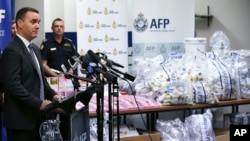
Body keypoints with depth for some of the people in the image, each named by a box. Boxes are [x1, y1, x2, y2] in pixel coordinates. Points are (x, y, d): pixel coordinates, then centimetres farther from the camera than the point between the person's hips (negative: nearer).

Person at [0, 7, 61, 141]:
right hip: (21, 119, -9)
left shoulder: (35, 49, 16)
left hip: (36, 116, 9)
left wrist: (53, 95, 3)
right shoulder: (12, 51, -14)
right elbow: (13, 86, -22)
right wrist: (39, 103, -23)